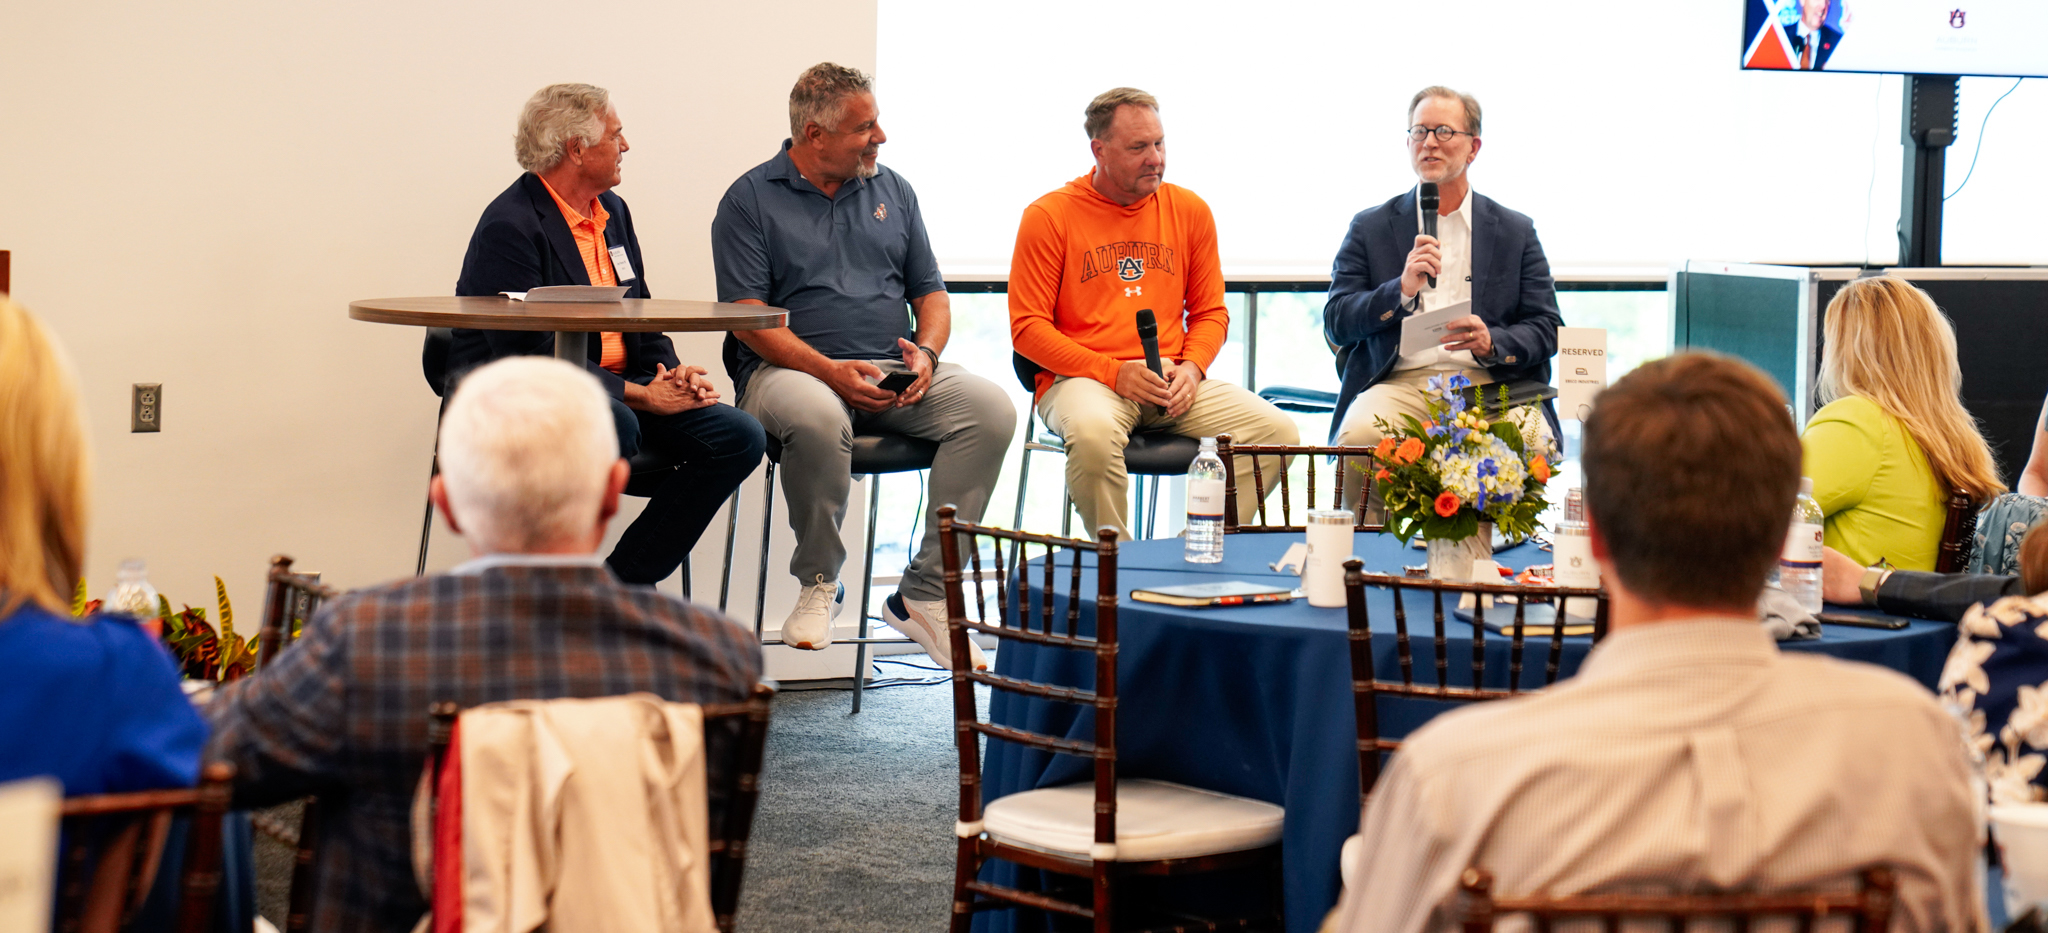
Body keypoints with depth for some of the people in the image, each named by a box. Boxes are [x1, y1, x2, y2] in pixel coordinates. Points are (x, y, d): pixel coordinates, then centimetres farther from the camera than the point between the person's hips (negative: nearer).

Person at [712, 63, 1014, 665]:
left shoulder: (892, 191, 17)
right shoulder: (751, 199, 2)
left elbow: (930, 292, 17)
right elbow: (747, 315, -7)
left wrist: (927, 353, -6)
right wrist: (828, 369, -21)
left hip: (894, 374, 4)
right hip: (790, 368, -4)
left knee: (991, 409, -23)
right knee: (817, 417, -41)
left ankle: (924, 594, -19)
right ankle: (819, 582, -15)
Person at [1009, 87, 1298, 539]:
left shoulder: (1190, 210, 12)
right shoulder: (1049, 216, 0)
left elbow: (1211, 311, 18)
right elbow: (1028, 328, -3)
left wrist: (1191, 367, -5)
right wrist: (1113, 372, -14)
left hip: (1173, 383, 4)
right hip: (1081, 379, -4)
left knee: (1278, 432, -19)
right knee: (1092, 433, -40)